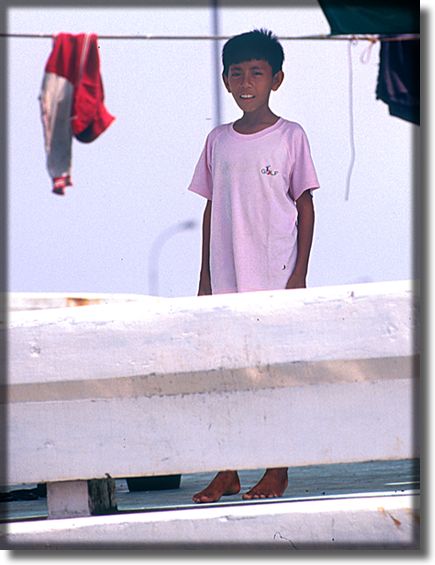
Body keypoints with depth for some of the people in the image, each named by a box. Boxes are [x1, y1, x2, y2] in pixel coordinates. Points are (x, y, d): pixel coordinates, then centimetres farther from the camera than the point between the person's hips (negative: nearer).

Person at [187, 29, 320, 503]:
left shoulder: (290, 137, -1)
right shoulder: (219, 141, 9)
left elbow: (305, 206, -1)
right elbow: (212, 209, 13)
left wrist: (300, 272, -7)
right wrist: (205, 276, 11)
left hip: (276, 273, -3)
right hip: (227, 277, 4)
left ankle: (277, 471, 6)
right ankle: (226, 473, 8)